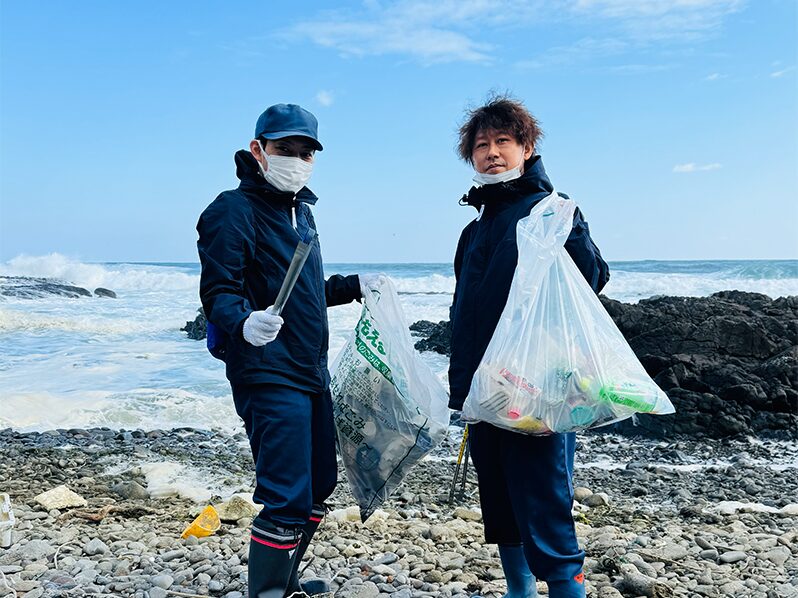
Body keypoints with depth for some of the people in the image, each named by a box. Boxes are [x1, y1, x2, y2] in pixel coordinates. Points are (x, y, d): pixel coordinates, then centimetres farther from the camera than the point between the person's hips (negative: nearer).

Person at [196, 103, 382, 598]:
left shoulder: (301, 210, 18)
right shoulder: (234, 210, -10)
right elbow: (218, 291, -20)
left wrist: (354, 286, 28)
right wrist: (243, 322, -38)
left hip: (311, 372, 10)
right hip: (269, 376, -9)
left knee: (318, 484, 18)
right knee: (288, 499, -12)